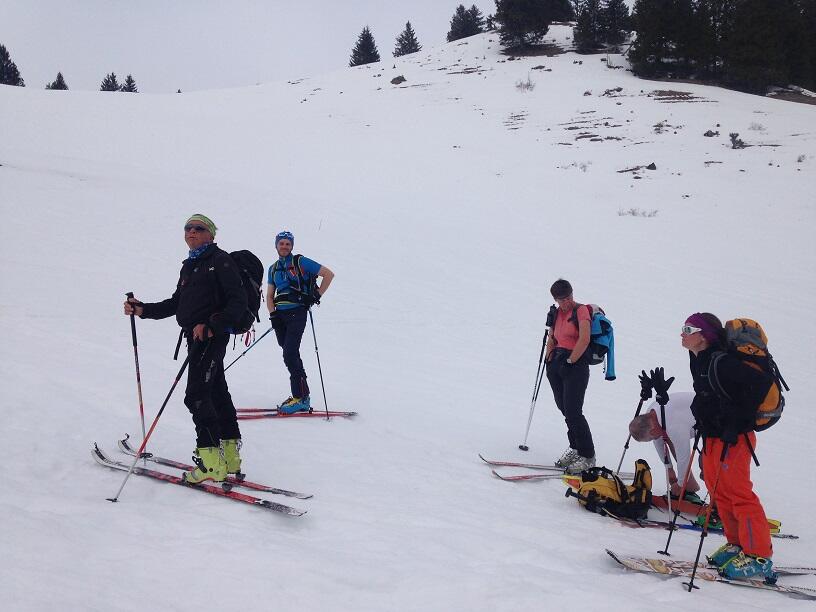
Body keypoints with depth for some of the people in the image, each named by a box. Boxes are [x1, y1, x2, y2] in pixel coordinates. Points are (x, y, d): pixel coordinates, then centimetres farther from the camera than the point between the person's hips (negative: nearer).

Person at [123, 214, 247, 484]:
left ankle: (210, 459, -15)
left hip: (212, 336, -9)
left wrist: (211, 325, -23)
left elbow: (238, 302, -13)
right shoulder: (189, 267, 20)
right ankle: (229, 455, 21)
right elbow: (176, 303, 24)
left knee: (196, 395, -15)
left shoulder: (220, 260, -6)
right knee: (217, 393, 13)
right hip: (195, 336, 9)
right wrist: (143, 310, 14)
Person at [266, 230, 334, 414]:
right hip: (280, 314, 6)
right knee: (291, 355, 7)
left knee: (290, 355, -16)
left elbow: (329, 274, 0)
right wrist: (273, 314, 0)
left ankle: (300, 398, -12)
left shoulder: (300, 262, 1)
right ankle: (302, 395, 14)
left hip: (297, 312, -6)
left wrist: (317, 296, -6)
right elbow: (269, 296, 16)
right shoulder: (273, 269, 18)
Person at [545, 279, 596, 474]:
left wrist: (570, 361, -14)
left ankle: (587, 456, -4)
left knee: (573, 412, -11)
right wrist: (549, 360, 8)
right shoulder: (557, 313, 16)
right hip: (557, 363, 7)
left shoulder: (581, 310, -6)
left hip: (575, 365, -7)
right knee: (564, 409, 8)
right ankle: (575, 449, 20)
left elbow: (584, 339, -16)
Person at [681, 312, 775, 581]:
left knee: (739, 493, -6)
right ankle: (737, 544, 28)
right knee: (719, 493, 15)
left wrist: (738, 418, -21)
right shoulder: (699, 361, 8)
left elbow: (762, 383, -23)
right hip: (712, 437, 10)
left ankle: (759, 556, 1)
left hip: (733, 439, -10)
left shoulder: (721, 362, -20)